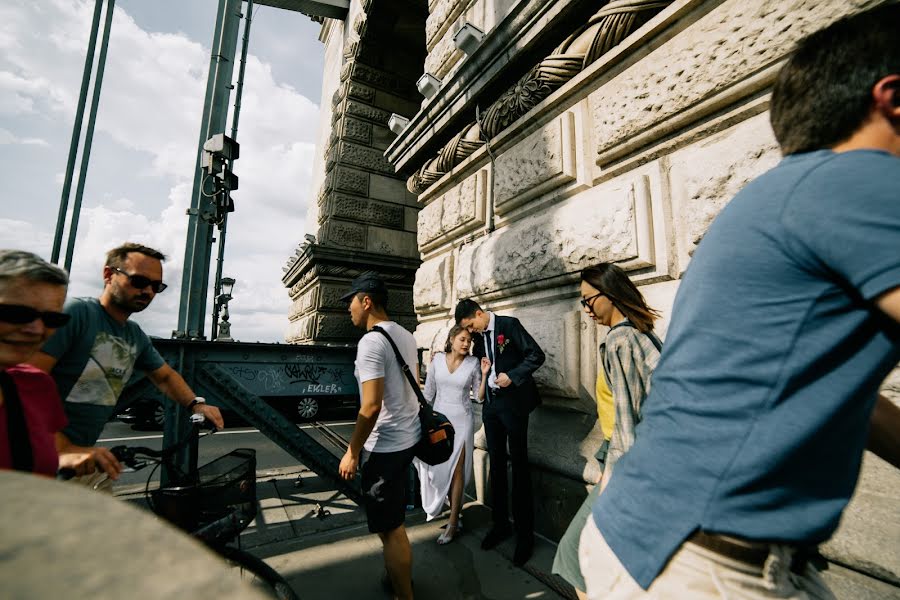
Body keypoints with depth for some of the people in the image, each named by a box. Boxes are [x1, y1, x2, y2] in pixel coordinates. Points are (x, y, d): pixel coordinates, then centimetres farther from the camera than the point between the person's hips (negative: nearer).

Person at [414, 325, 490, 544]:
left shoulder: (473, 363, -6)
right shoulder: (437, 359, -3)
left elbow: (479, 397, -2)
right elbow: (429, 391, 5)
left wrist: (484, 374, -14)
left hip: (462, 420, -2)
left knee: (456, 469, 0)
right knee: (441, 468, 10)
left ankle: (453, 523, 13)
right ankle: (456, 512, 30)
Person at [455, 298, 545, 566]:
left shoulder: (509, 324, -10)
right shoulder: (478, 337, 9)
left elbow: (536, 355, -13)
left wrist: (512, 376, -19)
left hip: (513, 402, -6)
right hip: (491, 405, 6)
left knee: (519, 466, 3)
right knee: (496, 465, 14)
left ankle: (524, 534, 16)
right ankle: (500, 523, 29)